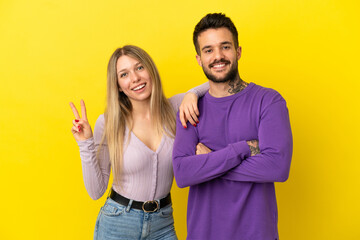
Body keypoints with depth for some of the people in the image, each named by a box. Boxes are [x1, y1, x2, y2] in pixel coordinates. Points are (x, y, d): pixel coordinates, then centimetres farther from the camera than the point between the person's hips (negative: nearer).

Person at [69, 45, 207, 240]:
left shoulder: (173, 109, -5)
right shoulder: (108, 123, -10)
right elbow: (96, 191, -7)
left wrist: (191, 95, -13)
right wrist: (86, 144, -17)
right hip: (118, 224, -2)